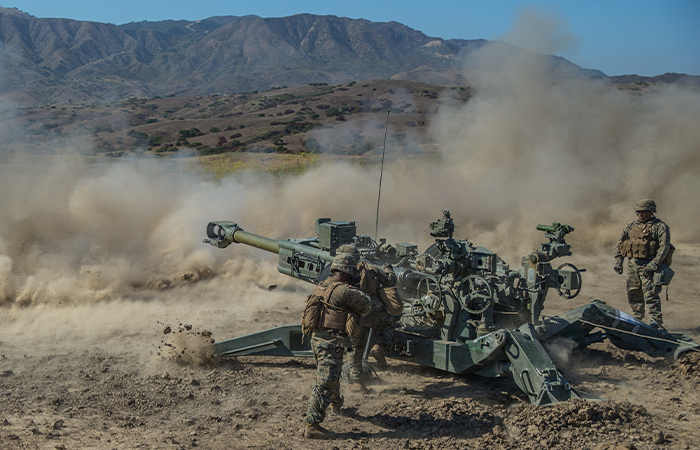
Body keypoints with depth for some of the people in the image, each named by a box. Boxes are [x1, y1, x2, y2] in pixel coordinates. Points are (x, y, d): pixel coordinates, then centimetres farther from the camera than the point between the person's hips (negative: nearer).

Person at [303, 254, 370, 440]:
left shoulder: (323, 285, 10)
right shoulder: (343, 290, -17)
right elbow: (365, 305, -5)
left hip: (317, 338, 10)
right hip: (330, 342, -10)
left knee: (331, 376, 32)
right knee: (326, 383, -8)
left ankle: (336, 403, 56)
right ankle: (312, 425, -9)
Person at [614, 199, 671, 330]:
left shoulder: (660, 227, -4)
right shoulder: (630, 226, 13)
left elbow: (664, 247, -13)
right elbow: (620, 244, 20)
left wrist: (653, 265, -20)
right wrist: (618, 261, 11)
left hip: (648, 265, -6)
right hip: (632, 265, 6)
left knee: (650, 295, -12)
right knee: (633, 295, 11)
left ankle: (657, 324, -8)